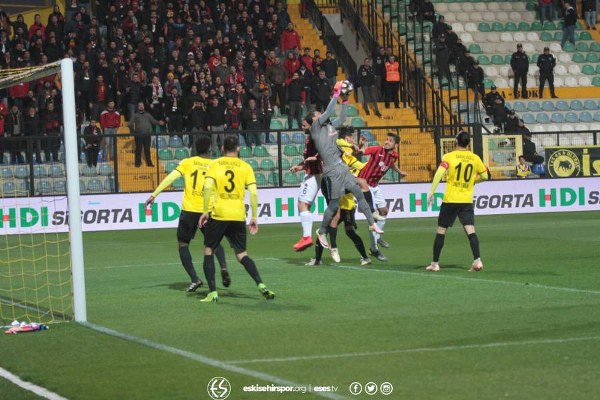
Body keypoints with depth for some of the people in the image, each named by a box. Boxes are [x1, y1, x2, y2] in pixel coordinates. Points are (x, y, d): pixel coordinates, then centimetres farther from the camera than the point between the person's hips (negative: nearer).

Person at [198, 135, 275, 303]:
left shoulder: (215, 165, 2)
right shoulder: (245, 167, 5)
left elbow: (208, 186, -12)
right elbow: (253, 192, -2)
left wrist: (205, 211, -7)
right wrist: (254, 217, 4)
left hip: (218, 214, -2)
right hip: (238, 216, 2)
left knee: (209, 251, 12)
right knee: (242, 254, 12)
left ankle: (212, 292, 2)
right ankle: (261, 285, -5)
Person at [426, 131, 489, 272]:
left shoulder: (449, 157, -6)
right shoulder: (475, 158, 3)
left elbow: (439, 174, -17)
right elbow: (485, 176, 12)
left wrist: (431, 193, -12)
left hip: (450, 200, -2)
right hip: (467, 200, 2)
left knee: (441, 231, 8)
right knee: (470, 230, -2)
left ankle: (435, 263, 11)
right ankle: (477, 260, -17)